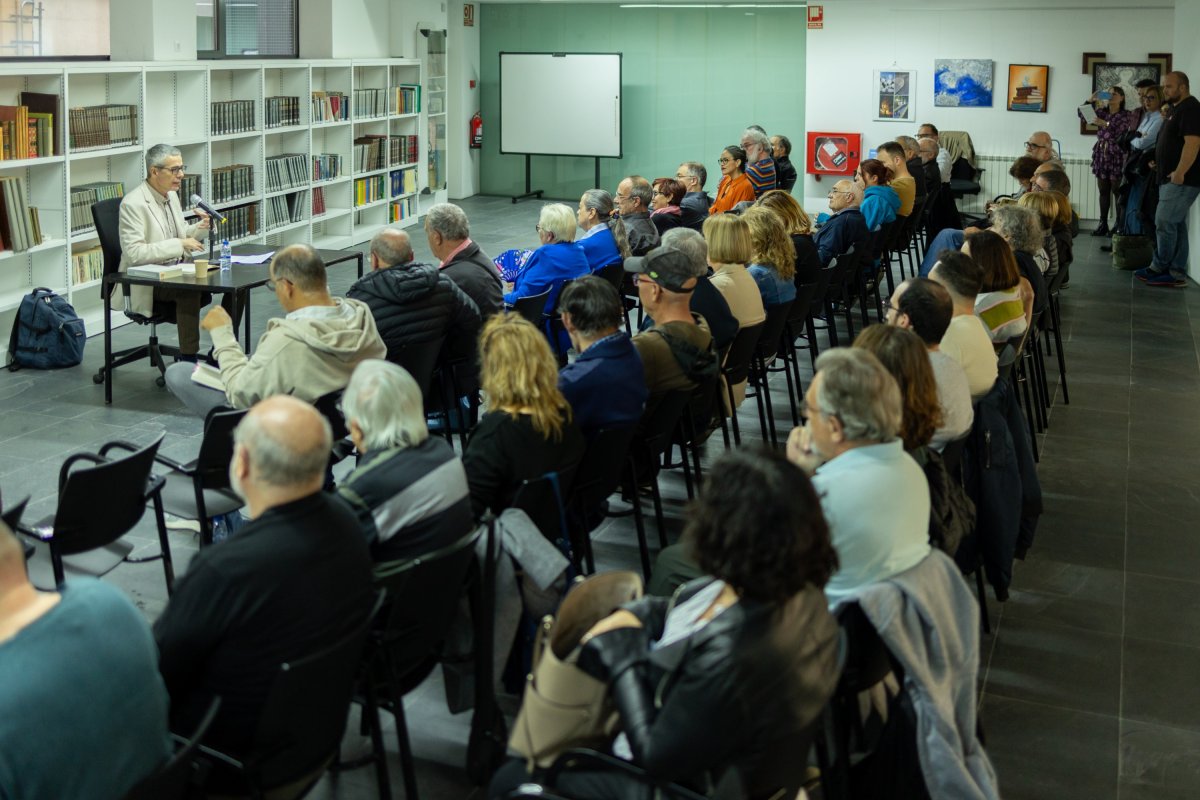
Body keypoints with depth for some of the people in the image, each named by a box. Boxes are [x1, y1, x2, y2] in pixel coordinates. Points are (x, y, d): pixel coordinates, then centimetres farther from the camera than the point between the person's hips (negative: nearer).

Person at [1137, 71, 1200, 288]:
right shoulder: (1178, 110, 20)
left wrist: (1180, 172, -26)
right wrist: (1157, 160, 17)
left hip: (1182, 180, -10)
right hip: (1171, 179, 11)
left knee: (1164, 222, -8)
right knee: (1176, 225, 9)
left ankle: (1159, 268, 2)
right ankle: (1177, 273, 10)